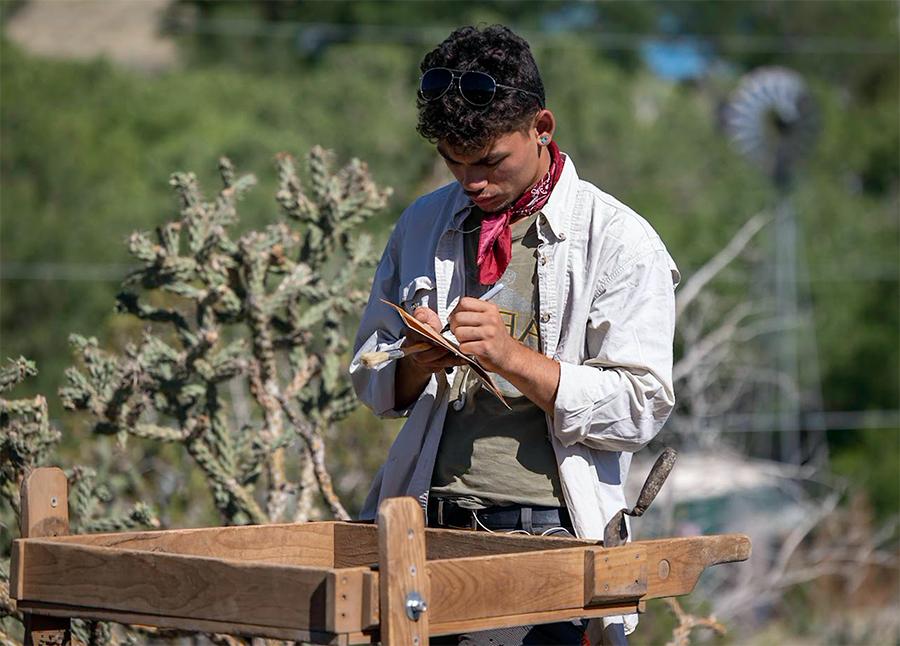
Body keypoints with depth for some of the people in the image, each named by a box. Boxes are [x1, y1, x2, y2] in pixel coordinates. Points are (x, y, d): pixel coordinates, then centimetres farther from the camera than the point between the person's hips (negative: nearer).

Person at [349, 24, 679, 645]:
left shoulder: (621, 241, 0)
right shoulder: (422, 225, 13)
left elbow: (640, 407, -6)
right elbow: (371, 379, 17)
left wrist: (513, 355, -16)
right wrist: (416, 364, -5)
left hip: (549, 530, -3)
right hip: (426, 519, 3)